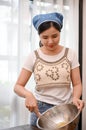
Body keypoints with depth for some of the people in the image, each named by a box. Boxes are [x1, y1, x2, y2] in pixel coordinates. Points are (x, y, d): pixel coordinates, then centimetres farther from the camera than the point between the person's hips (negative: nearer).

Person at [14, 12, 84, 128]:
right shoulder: (33, 56, -4)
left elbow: (77, 84, 0)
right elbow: (18, 86, -4)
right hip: (41, 109, 0)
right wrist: (28, 94, -25)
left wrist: (75, 97, -22)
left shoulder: (70, 54, -2)